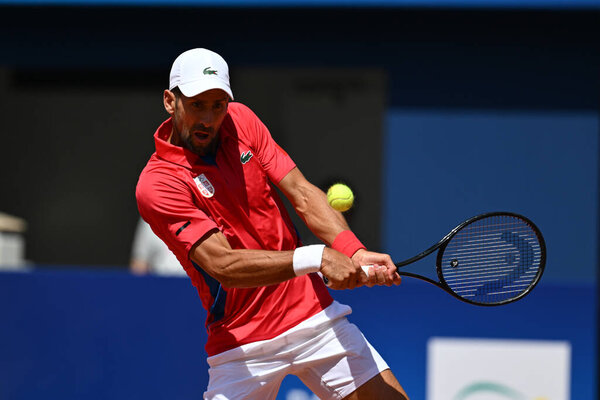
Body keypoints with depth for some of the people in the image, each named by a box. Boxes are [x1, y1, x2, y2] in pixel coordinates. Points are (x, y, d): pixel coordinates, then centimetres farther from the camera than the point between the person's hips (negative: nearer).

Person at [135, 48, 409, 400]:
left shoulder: (241, 121, 3)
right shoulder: (157, 184, -15)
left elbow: (303, 194, -2)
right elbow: (224, 265, -24)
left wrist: (355, 254, -20)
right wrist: (317, 257, -34)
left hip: (314, 314, 4)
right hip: (241, 342, -4)